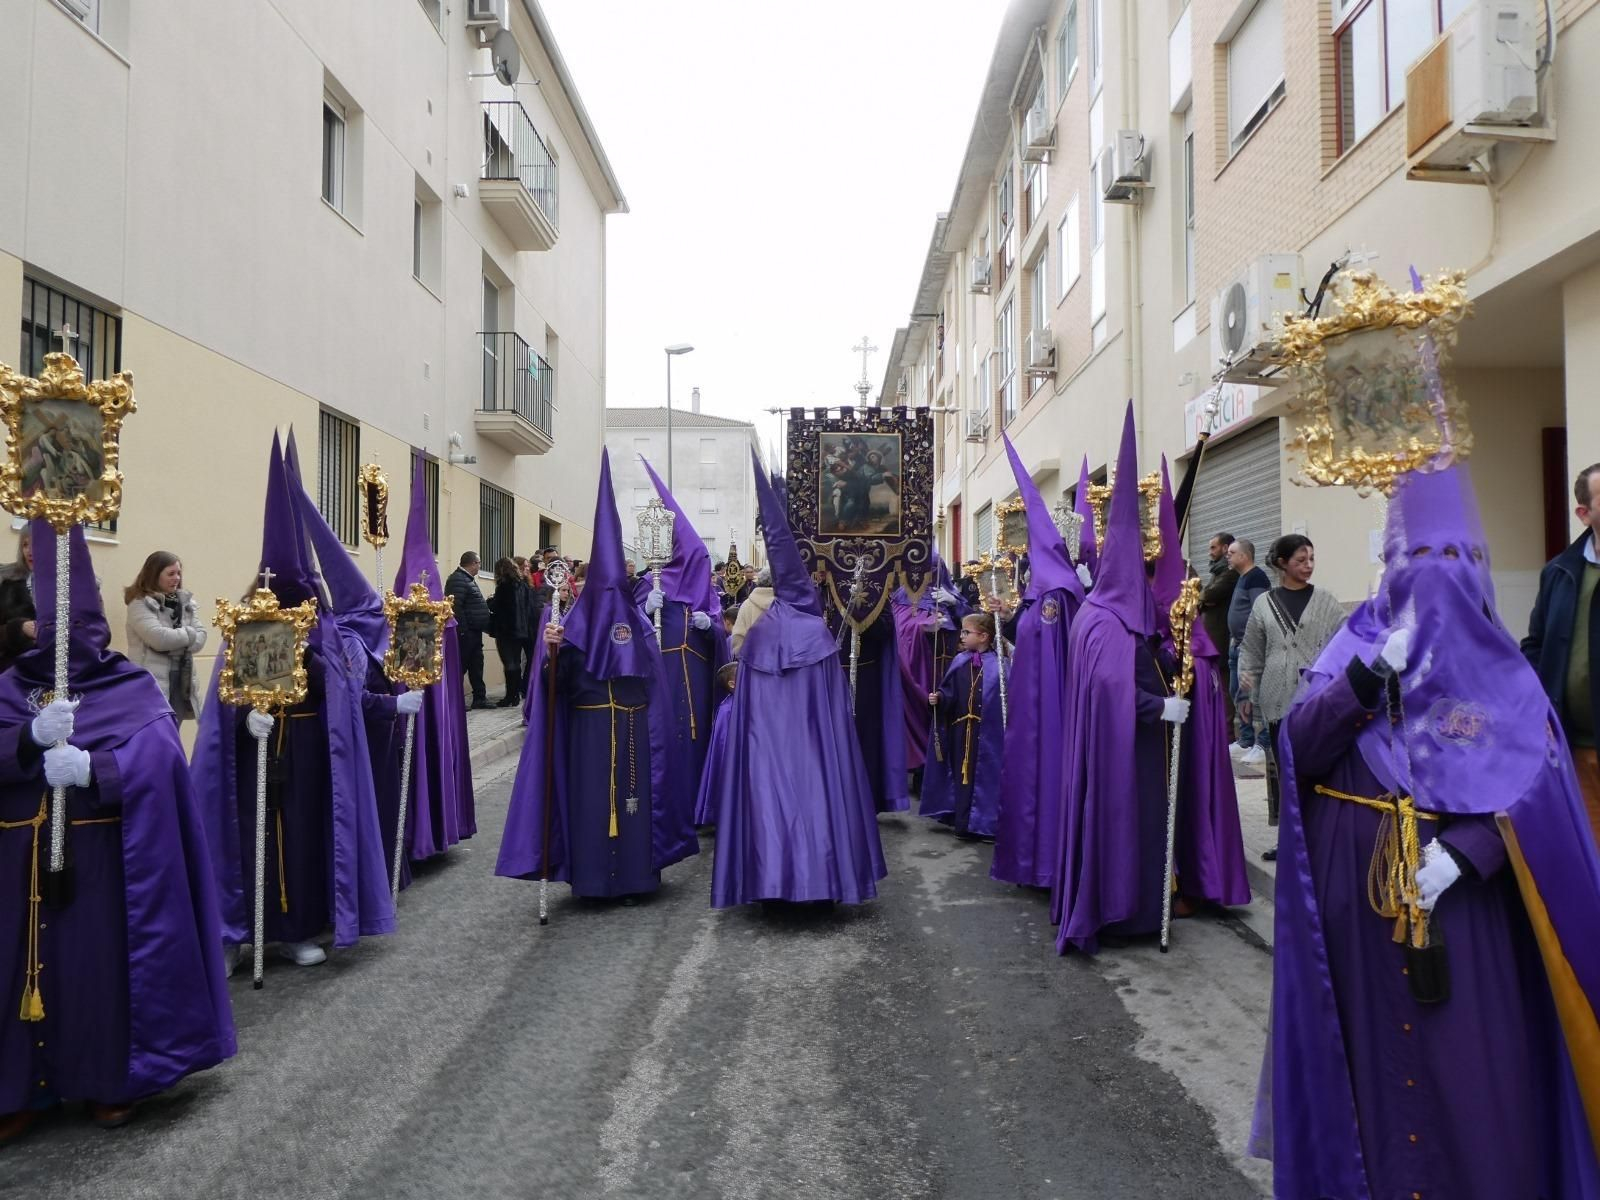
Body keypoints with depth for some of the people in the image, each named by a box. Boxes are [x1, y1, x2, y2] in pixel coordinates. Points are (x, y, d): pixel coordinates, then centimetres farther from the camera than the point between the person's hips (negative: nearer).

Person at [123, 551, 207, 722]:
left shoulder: (185, 601, 12)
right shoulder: (140, 603, -7)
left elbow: (200, 637, 3)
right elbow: (158, 638, -20)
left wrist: (174, 643, -12)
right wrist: (189, 634, -6)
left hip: (180, 681, 6)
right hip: (152, 682, -6)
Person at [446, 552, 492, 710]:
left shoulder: (468, 579, 18)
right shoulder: (458, 580, -14)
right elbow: (456, 607, -23)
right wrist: (462, 630, -24)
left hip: (474, 632, 10)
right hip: (466, 632, -10)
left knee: (476, 665, 13)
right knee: (461, 666, -5)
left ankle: (480, 697, 19)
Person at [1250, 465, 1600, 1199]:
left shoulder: (1498, 668, 1)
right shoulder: (1356, 643, 2)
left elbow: (1540, 786, -8)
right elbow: (1298, 749, -9)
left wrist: (1460, 853, -22)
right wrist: (1372, 673, -20)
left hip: (1465, 894, 0)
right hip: (1358, 892, 1)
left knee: (1465, 1055, 4)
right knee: (1372, 1041, 11)